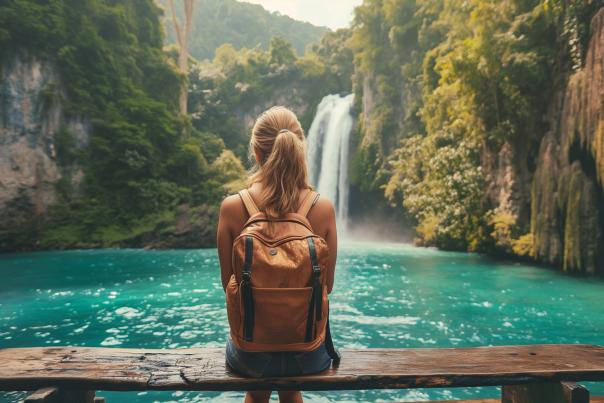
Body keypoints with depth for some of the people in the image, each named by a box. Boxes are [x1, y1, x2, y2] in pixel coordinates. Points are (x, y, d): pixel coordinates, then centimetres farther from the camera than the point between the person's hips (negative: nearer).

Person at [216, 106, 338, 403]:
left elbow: (228, 283, -5)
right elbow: (328, 285, -4)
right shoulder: (323, 208, -15)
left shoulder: (232, 207, -17)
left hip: (250, 352, 0)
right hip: (308, 353, 1)